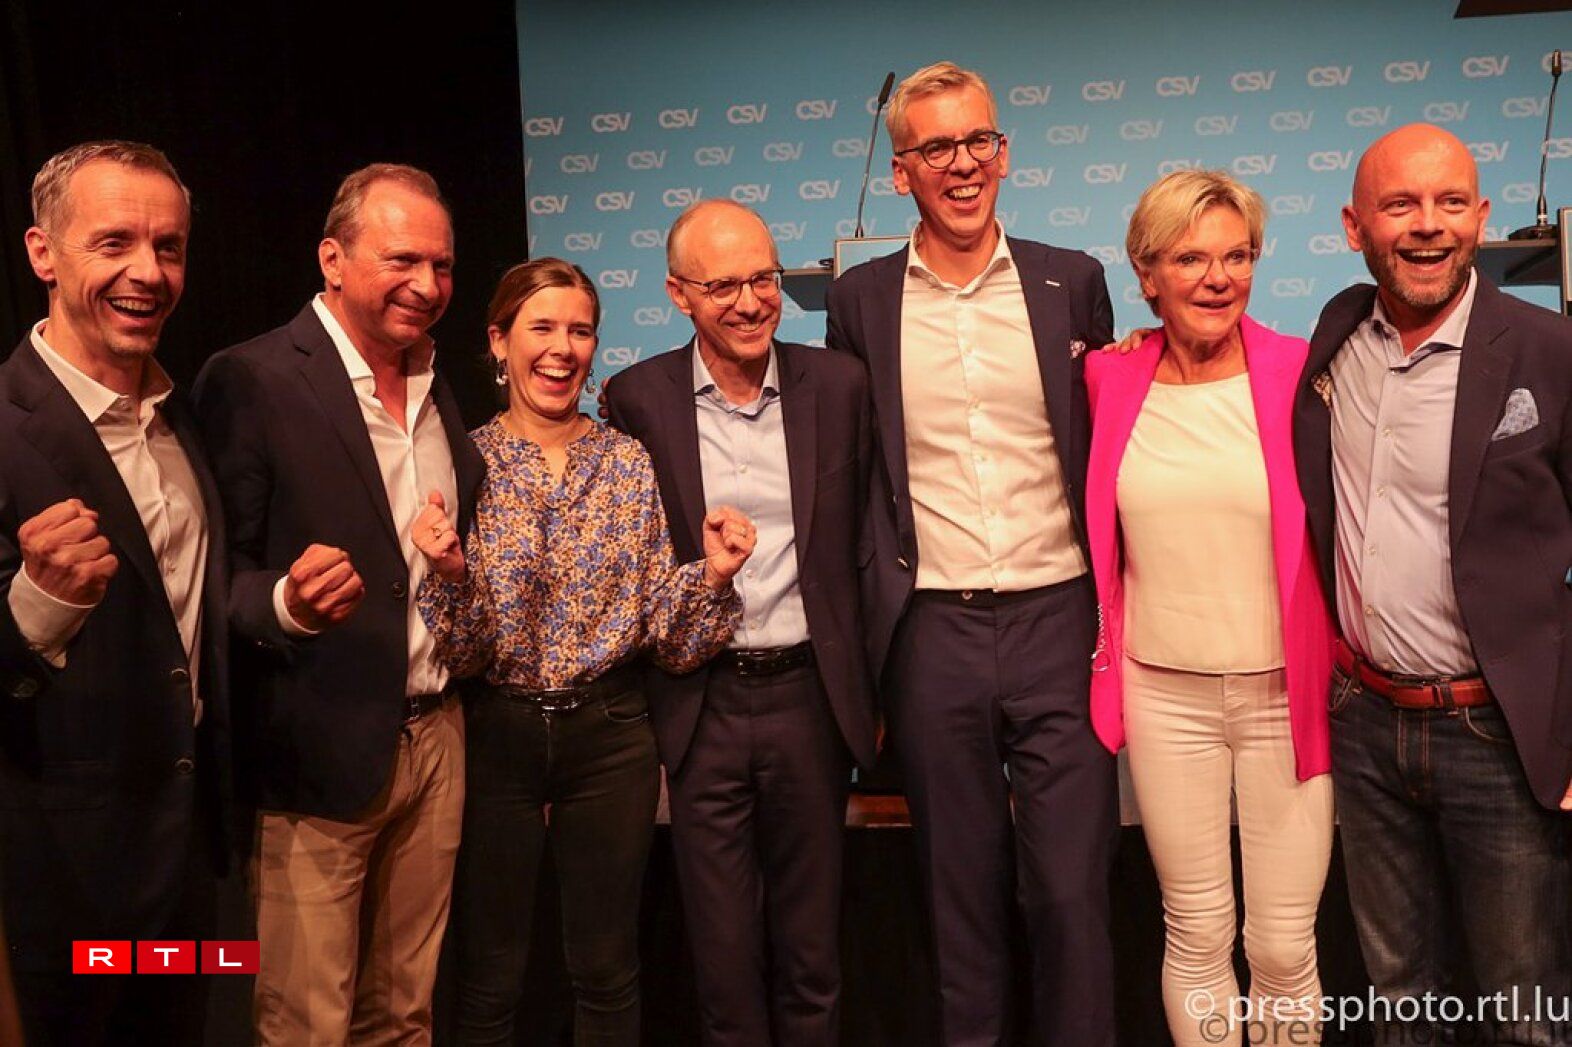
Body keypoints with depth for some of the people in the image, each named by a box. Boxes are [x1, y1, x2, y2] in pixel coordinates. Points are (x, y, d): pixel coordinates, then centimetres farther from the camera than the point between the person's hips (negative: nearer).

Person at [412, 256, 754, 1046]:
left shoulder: (632, 464, -1)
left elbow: (670, 642, -1)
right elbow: (461, 656, -7)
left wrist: (711, 576, -20)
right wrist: (450, 574, -26)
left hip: (611, 735, 1)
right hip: (495, 737, -1)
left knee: (608, 974, 15)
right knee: (489, 980, 14)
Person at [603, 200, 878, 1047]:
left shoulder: (839, 384, 0)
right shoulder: (638, 398, -3)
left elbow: (866, 539, 6)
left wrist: (871, 689, 7)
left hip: (811, 695, 1)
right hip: (702, 706, 0)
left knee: (812, 945, 15)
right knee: (723, 951, 13)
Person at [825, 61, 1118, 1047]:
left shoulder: (1072, 282, 5)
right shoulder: (859, 300, 5)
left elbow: (1106, 447, 10)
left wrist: (1116, 606, 6)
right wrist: (872, 610, 5)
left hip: (1058, 620, 0)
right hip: (932, 632, 1)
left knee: (1072, 891, 5)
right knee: (962, 891, 12)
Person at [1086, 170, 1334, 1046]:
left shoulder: (1299, 373, -6)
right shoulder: (1110, 380, 1)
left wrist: (1342, 664, -1)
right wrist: (1108, 655, 9)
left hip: (1284, 693, -1)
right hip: (1165, 693, 1)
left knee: (1285, 947, 8)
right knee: (1197, 935, 12)